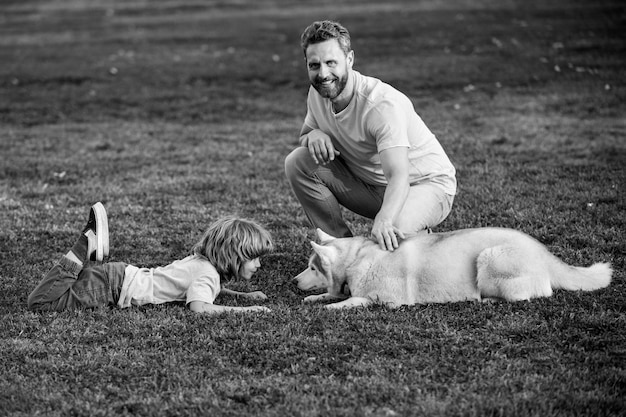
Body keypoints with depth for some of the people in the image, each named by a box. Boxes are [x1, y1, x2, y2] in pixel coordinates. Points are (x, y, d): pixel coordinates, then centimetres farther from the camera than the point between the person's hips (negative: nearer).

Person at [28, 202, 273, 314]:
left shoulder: (201, 260, 10)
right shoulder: (208, 273, -18)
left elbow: (206, 289, 31)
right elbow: (198, 307, -36)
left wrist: (242, 295, 18)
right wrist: (243, 310, -30)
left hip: (123, 275, 9)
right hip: (114, 285, -9)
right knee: (39, 302, -17)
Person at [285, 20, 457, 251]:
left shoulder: (383, 105, -30)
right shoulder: (318, 94, -7)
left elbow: (399, 176, -39)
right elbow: (304, 135, 10)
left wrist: (383, 220, -60)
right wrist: (313, 135, -17)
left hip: (426, 184, -7)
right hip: (371, 185, 7)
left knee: (393, 229, -40)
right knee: (297, 162, -13)